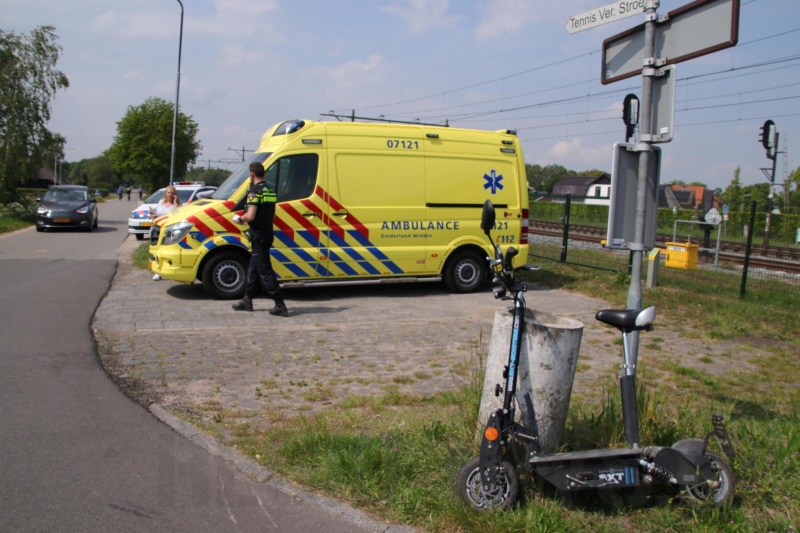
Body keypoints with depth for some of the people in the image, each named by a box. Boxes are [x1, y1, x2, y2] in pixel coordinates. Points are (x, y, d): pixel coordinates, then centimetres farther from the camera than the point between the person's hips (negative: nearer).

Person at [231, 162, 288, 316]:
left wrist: (240, 219, -4)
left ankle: (280, 306, -7)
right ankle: (247, 301, 28)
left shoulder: (255, 191, -16)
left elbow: (250, 216, -25)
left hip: (259, 236, -9)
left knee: (265, 271, -6)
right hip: (267, 233, 9)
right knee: (253, 269, 18)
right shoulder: (270, 191, 12)